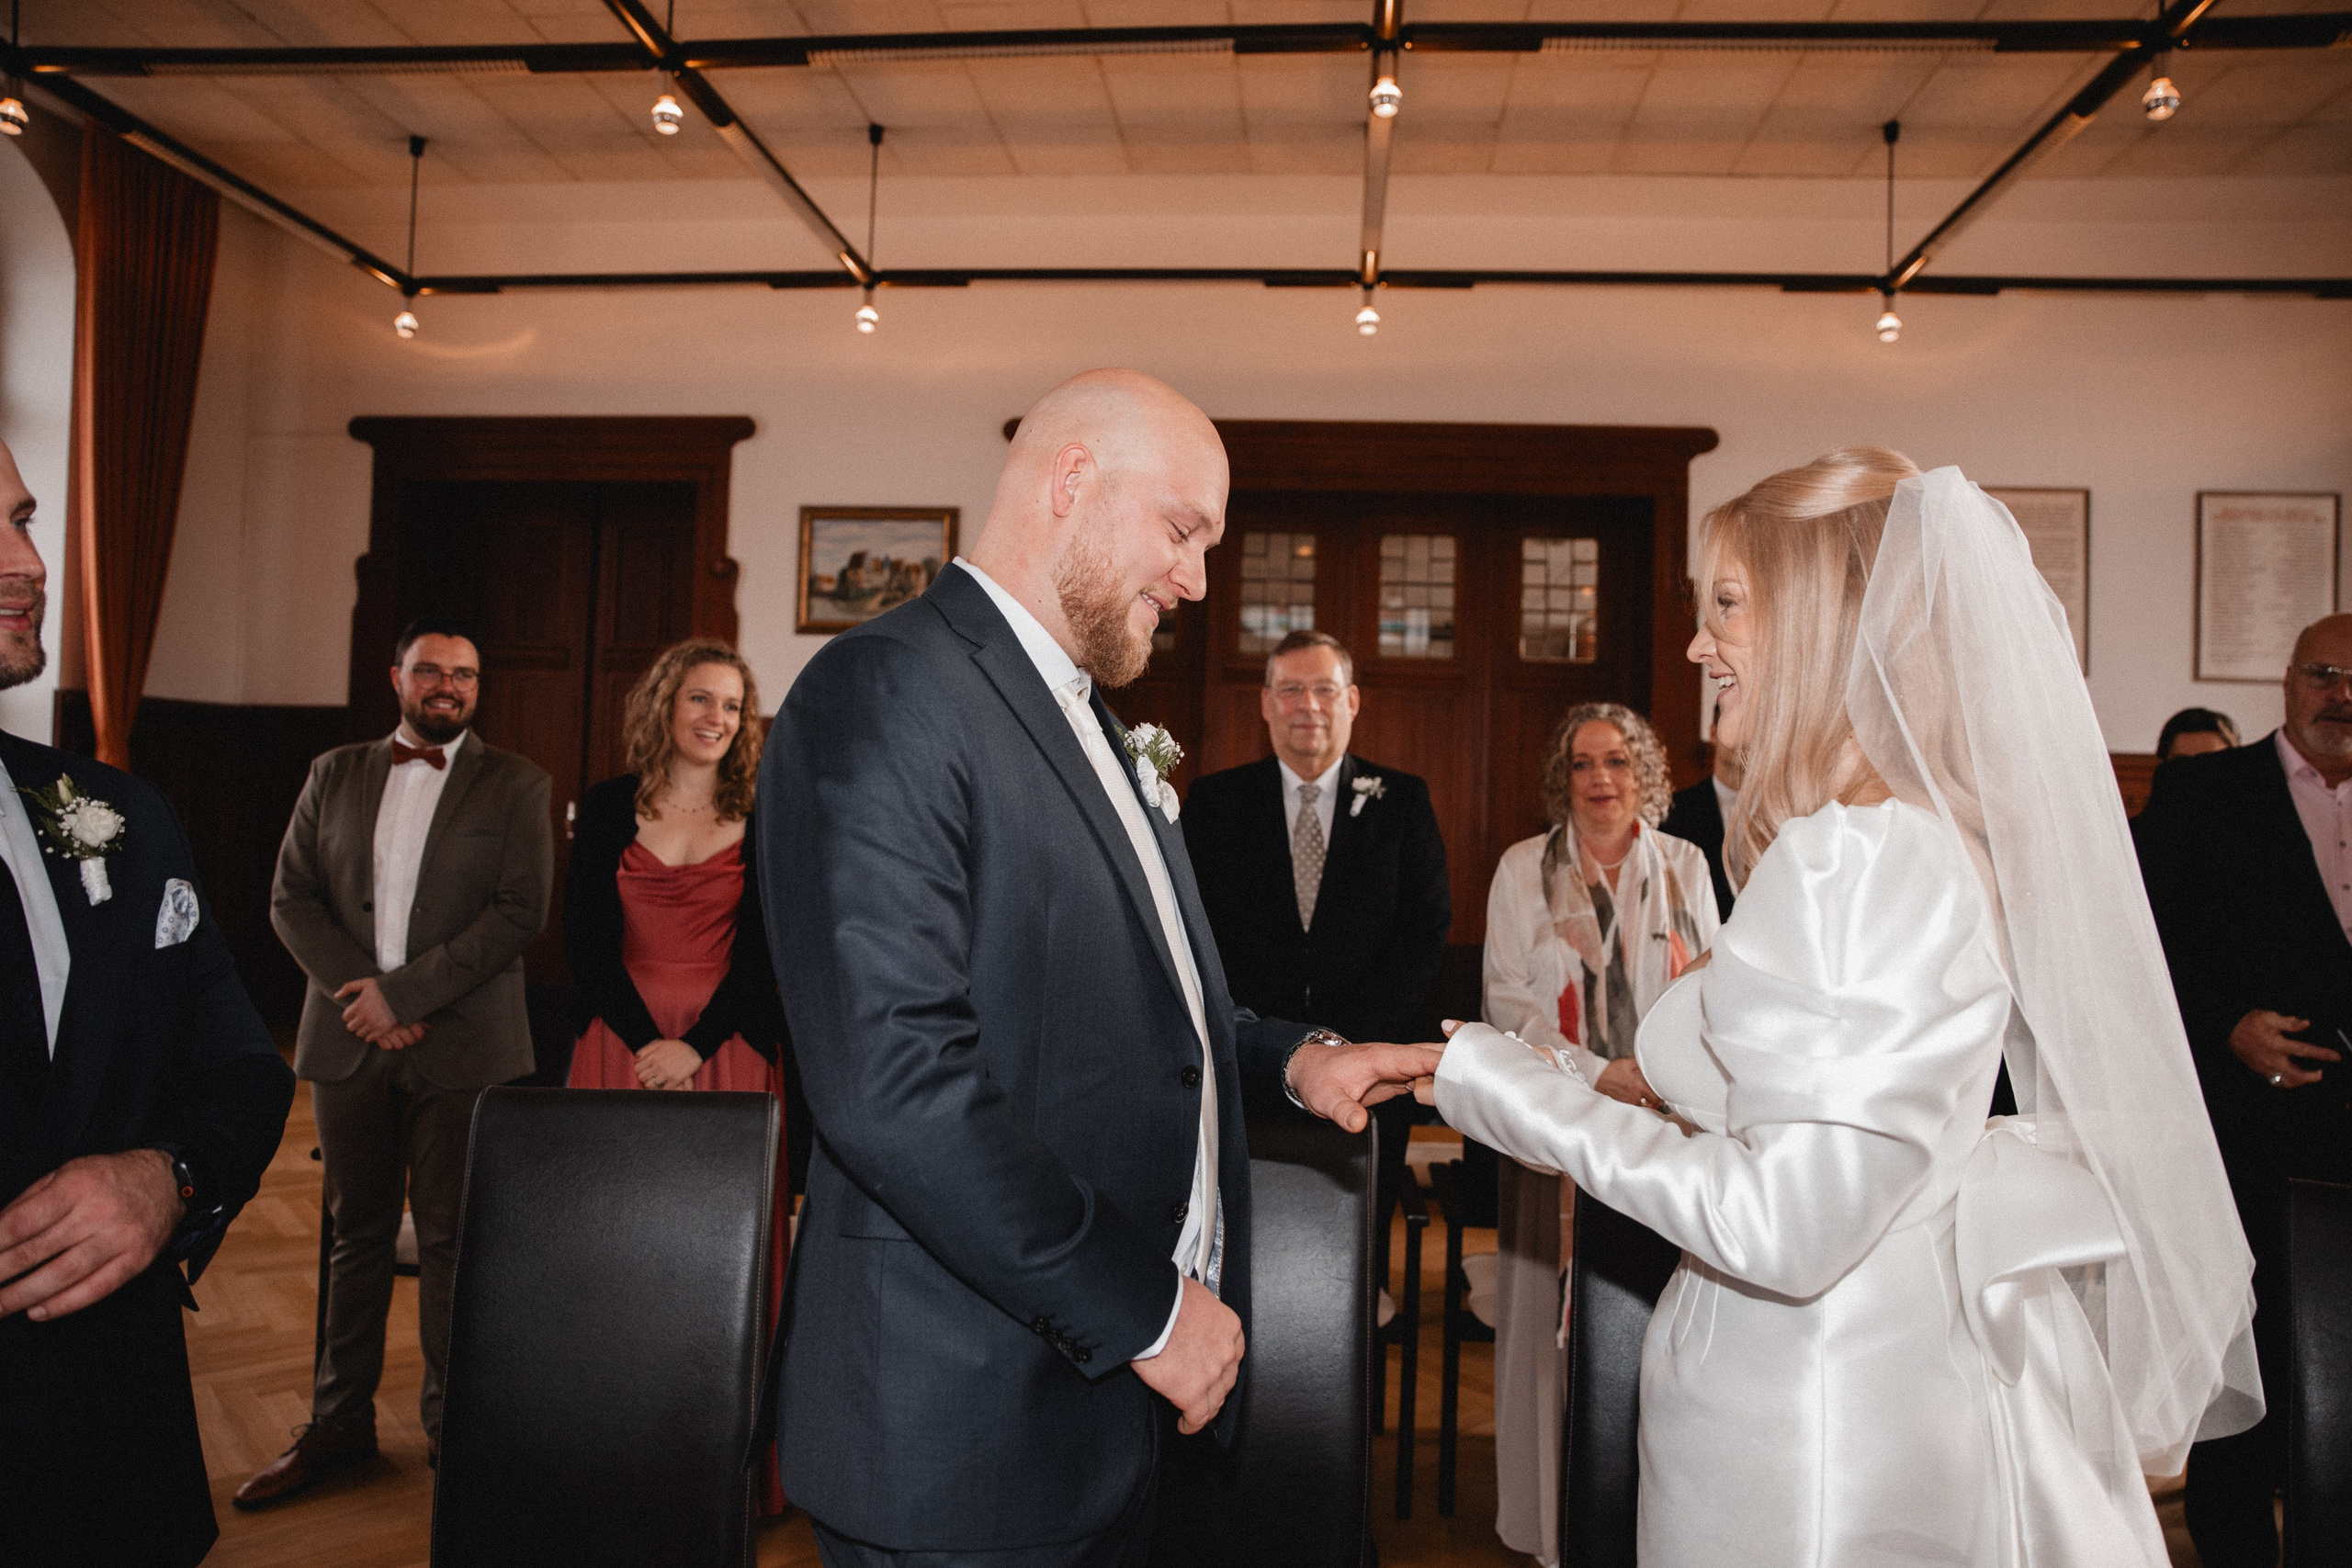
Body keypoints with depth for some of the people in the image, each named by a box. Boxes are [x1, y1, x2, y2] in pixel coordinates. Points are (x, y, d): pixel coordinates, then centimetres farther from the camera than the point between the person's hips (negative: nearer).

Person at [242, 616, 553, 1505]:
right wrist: (358, 994, -8)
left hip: (461, 1043, -3)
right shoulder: (334, 774, 12)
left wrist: (404, 992, -13)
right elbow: (291, 899, 6)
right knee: (357, 1231, 13)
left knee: (449, 1237, 4)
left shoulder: (516, 784, 1)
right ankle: (339, 1424, 25)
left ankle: (452, 1424, 17)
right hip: (349, 1037, 3)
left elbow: (520, 912, -8)